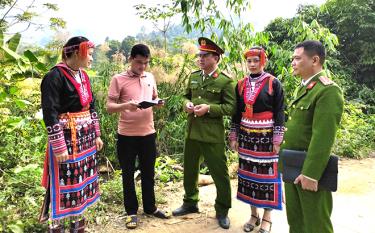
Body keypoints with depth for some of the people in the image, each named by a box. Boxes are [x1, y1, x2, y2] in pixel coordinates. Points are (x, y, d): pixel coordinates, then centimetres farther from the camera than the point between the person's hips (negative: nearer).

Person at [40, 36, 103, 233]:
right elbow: (49, 114, -18)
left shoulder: (83, 76, 10)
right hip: (66, 139, -8)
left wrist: (96, 135, 15)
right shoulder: (55, 76, -15)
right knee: (64, 183, 2)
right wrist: (59, 147, -20)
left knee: (82, 181, 15)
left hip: (86, 138, 8)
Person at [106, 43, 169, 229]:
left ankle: (150, 207, 33)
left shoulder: (150, 77, 8)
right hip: (127, 135, -4)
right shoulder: (118, 79, -7)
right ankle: (131, 212, 24)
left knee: (148, 173, 15)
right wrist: (126, 105, -28)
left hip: (148, 133, 4)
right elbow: (109, 107, -9)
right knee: (128, 174, 8)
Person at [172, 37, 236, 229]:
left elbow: (230, 108, -11)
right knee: (189, 169, 18)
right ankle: (190, 203, 38)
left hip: (212, 135, -6)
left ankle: (222, 211, 23)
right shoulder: (193, 77, 9)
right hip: (191, 132, 6)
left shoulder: (225, 81, -8)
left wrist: (209, 108, -22)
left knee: (219, 172, 4)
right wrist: (187, 104, -5)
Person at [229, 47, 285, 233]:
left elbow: (279, 114, -6)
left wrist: (277, 140, -11)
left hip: (266, 136, -4)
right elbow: (236, 113, 10)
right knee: (248, 173, 9)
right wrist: (233, 136, 8)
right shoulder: (241, 84, 7)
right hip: (246, 136, 4)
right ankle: (254, 214, 25)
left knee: (267, 173, 3)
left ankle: (267, 218, 19)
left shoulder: (273, 83, -5)